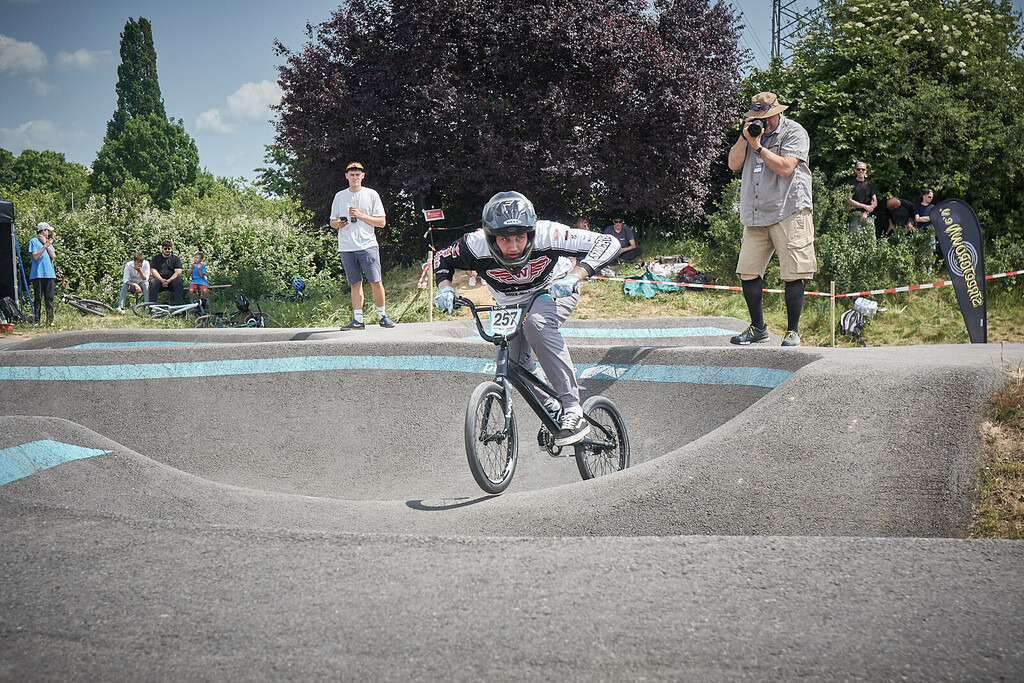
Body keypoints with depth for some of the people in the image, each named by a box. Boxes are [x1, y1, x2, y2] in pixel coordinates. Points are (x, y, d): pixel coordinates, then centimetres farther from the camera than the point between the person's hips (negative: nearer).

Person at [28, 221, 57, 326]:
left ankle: (50, 320, 5)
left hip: (50, 274, 5)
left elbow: (53, 256, 6)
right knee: (37, 299, -3)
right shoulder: (33, 241, 2)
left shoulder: (49, 242, 19)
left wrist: (46, 244, 0)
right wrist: (45, 245, -16)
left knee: (49, 299, 2)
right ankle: (36, 321, 0)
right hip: (38, 274, -5)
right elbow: (35, 256, -10)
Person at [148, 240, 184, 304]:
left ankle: (178, 305, -32)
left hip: (171, 280, 0)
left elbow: (178, 272, -1)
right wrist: (162, 280, -17)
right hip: (159, 279, 0)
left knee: (179, 283, -31)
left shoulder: (175, 258, 10)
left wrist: (169, 280, -18)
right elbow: (153, 270, -1)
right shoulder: (156, 258, 11)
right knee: (153, 283, -32)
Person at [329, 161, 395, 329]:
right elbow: (332, 222, 20)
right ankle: (358, 320, 4)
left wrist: (360, 215, -9)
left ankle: (382, 316, 4)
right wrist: (338, 224, -4)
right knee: (355, 284, 3)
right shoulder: (340, 196, 15)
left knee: (376, 282, -8)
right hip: (346, 247, 2)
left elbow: (382, 222, 2)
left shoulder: (371, 194, 6)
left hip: (367, 245, -2)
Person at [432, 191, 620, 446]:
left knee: (537, 324, -35)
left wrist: (575, 275, -49)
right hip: (512, 303, 4)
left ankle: (573, 411, -34)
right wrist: (445, 288, -27)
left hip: (555, 290, -4)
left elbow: (607, 243, -35)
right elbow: (442, 258, -8)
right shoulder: (477, 246, -30)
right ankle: (551, 409, 13)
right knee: (512, 360, -16)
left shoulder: (547, 236, -36)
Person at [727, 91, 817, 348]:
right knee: (747, 273, 2)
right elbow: (733, 164, 10)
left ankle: (793, 331, 5)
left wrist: (758, 146, -11)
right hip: (755, 215, 6)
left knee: (792, 274, -5)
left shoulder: (794, 132, -1)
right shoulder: (752, 132, 17)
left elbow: (785, 168, -14)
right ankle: (757, 327, 16)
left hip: (788, 213, -6)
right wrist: (744, 138, -2)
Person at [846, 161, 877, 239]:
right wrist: (864, 206, -9)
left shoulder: (869, 184, 16)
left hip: (869, 217, 3)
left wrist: (866, 213, -4)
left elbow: (875, 203, 12)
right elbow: (849, 201, -2)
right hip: (855, 217, -3)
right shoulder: (851, 183, 6)